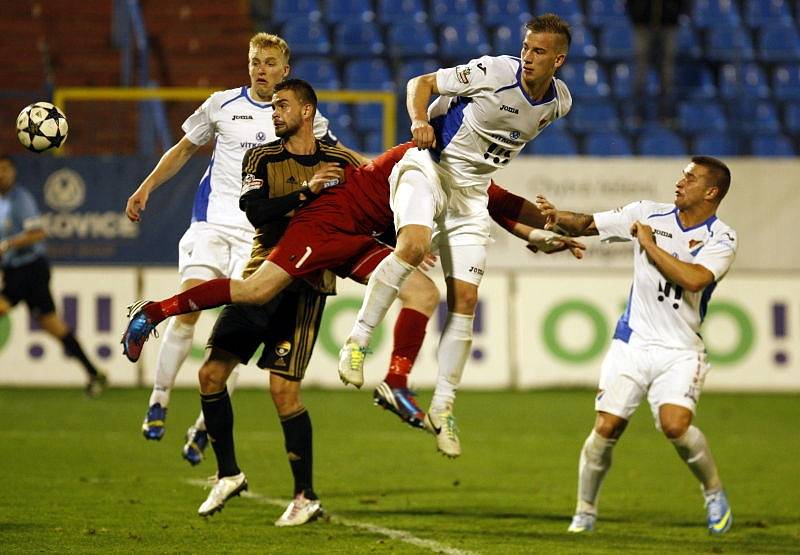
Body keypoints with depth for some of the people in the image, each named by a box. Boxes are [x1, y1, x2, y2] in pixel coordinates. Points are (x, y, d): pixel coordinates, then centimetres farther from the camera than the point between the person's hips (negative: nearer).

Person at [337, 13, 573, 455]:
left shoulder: (559, 103, 0)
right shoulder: (496, 72, -16)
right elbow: (421, 83, -8)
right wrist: (419, 121, -27)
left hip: (471, 193, 5)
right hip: (428, 166, -5)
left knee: (464, 299, -2)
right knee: (414, 244, -34)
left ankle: (442, 408, 6)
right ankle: (358, 340, -21)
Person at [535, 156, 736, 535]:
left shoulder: (721, 238, -7)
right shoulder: (649, 214, 4)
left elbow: (693, 279, -25)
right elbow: (587, 224, 6)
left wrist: (650, 245, -17)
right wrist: (558, 217, -15)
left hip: (681, 350, -3)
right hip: (632, 343, 3)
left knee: (675, 425, -23)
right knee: (606, 427, -7)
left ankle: (714, 491, 4)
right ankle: (585, 513, 11)